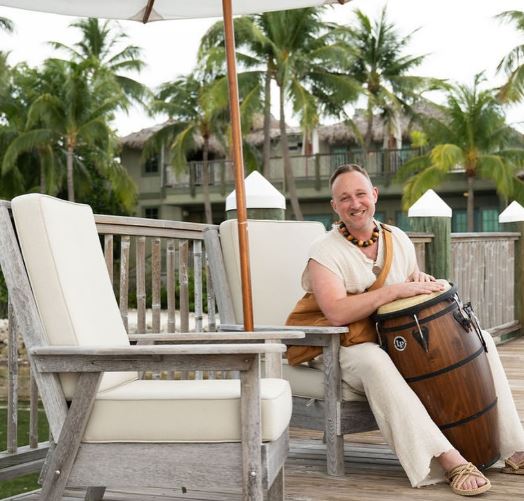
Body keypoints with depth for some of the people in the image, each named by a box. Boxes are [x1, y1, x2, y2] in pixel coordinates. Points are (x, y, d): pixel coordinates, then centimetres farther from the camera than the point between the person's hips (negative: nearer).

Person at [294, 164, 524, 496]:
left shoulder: (399, 239, 9)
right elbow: (336, 313, -25)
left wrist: (419, 280, -2)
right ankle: (448, 460, -42)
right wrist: (395, 290, -26)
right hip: (353, 349, -6)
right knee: (374, 362, -39)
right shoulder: (325, 253, -10)